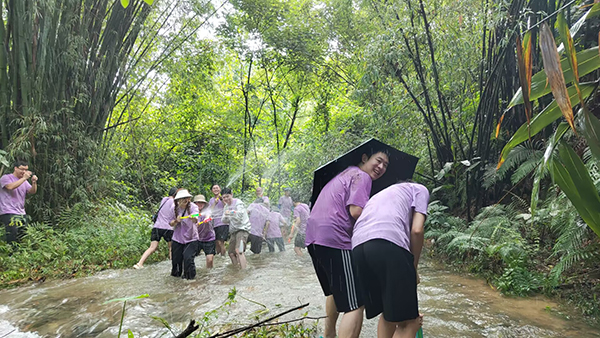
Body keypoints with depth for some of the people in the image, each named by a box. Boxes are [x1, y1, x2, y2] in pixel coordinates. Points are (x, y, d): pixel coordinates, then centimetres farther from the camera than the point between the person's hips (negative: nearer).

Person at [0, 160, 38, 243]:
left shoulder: (25, 181, 17)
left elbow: (32, 192, 4)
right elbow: (10, 187, -21)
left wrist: (34, 182, -13)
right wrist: (24, 178, -20)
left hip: (21, 213, 6)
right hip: (8, 213, -6)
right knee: (12, 239, -14)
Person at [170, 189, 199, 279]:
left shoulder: (193, 206, -16)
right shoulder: (174, 208, -4)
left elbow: (196, 220, -34)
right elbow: (171, 224, 3)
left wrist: (193, 218, -58)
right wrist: (176, 221, -20)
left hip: (191, 238, -3)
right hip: (178, 238, 3)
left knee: (188, 258, -15)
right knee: (176, 259, 8)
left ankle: (189, 276, 10)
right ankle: (176, 273, 39)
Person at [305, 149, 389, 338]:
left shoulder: (345, 173, 25)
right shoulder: (362, 176, -3)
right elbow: (356, 211, -15)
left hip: (313, 237, 10)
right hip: (335, 240, -10)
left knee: (335, 292, 29)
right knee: (355, 304, -9)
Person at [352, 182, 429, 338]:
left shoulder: (380, 195, 42)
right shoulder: (419, 189, 27)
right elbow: (416, 230, 6)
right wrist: (414, 267, 21)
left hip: (358, 247, 7)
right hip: (389, 243, -7)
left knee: (388, 314, 23)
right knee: (408, 322, 4)